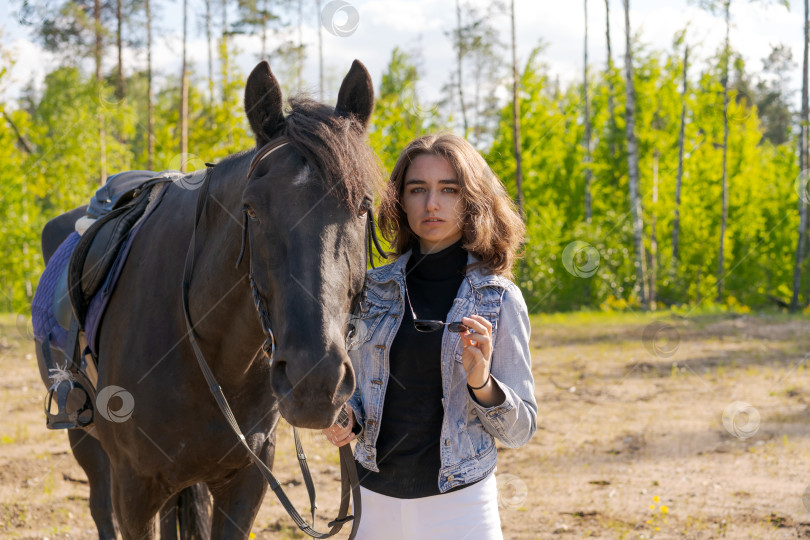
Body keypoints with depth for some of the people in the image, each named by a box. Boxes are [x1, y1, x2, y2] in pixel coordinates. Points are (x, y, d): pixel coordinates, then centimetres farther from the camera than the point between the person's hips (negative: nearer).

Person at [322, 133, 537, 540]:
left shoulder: (499, 299, -4)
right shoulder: (373, 289, 4)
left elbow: (519, 430, -2)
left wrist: (481, 381, -19)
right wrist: (347, 419, -6)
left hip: (459, 506, -2)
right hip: (374, 502, 3)